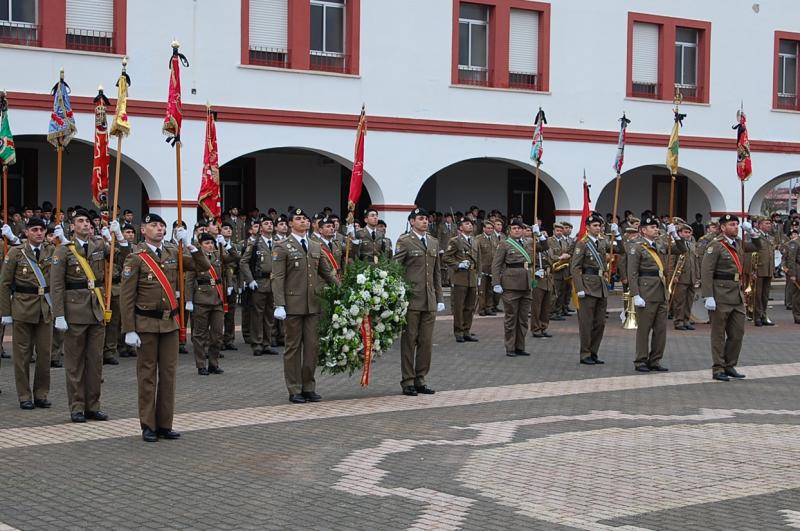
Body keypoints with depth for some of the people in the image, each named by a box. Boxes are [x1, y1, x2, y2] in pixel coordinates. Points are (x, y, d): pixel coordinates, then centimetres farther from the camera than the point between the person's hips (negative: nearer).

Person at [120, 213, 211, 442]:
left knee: (168, 373, 7)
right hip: (146, 323, -5)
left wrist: (188, 244, -6)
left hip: (170, 322, 5)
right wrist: (129, 330, -14)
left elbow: (203, 266, 6)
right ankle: (148, 427, 9)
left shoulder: (173, 254, 8)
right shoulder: (136, 258, -7)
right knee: (147, 374, 2)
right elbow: (126, 297, -9)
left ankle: (165, 424, 14)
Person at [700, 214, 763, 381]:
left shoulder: (738, 243, 12)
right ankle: (718, 369, 7)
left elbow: (757, 246, 28)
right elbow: (706, 272, -16)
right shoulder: (716, 246, -11)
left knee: (738, 333, 10)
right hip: (721, 295, -7)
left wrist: (752, 232, 9)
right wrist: (708, 297, -22)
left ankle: (730, 366, 21)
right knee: (719, 334, 1)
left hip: (737, 295, 8)